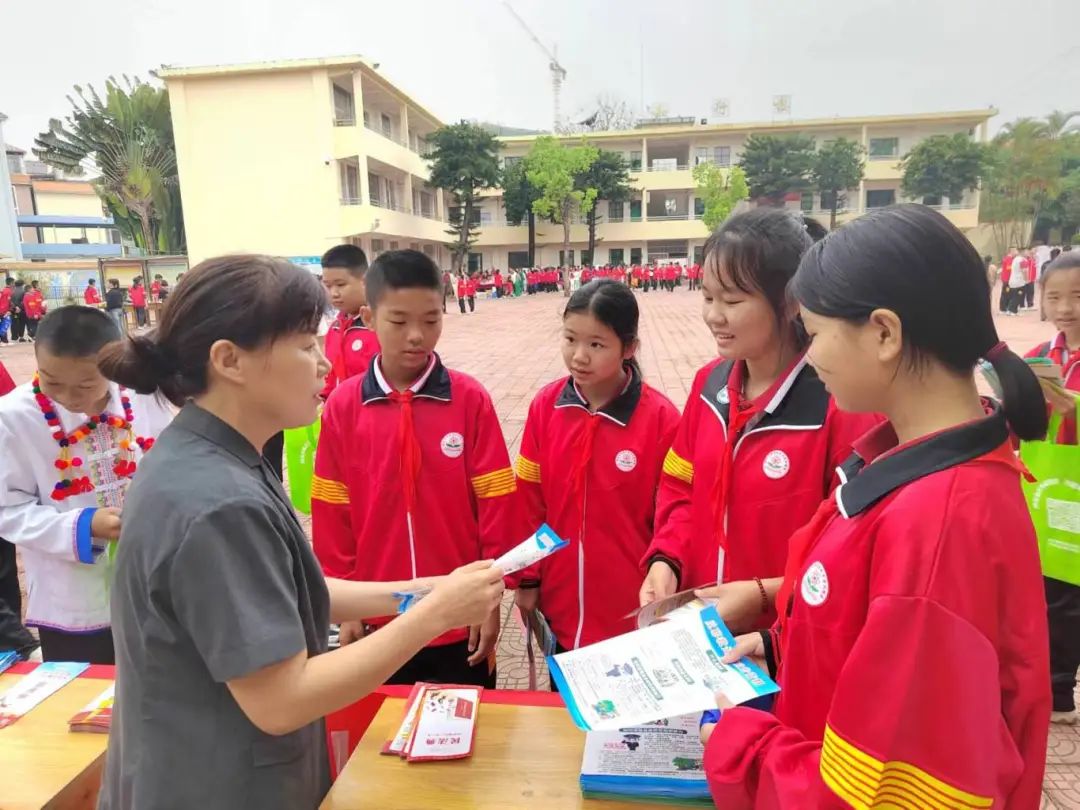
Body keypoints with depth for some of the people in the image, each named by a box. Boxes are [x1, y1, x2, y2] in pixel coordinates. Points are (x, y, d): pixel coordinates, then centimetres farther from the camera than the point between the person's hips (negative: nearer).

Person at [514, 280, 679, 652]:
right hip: (561, 602, 3)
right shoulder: (545, 405, -6)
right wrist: (528, 578, 3)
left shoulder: (660, 418, -16)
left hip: (631, 608, -3)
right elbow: (529, 501, 0)